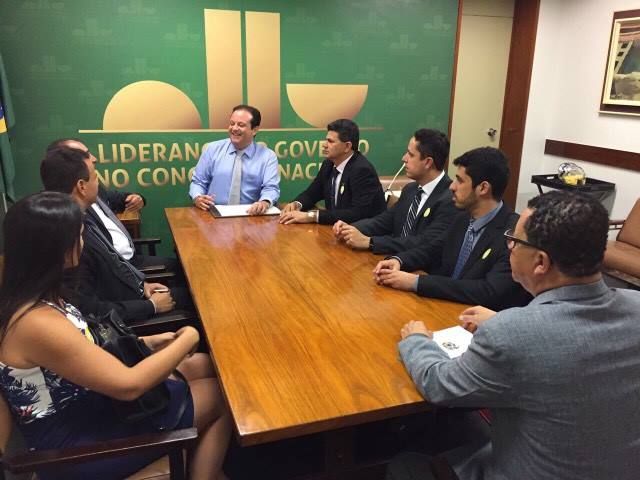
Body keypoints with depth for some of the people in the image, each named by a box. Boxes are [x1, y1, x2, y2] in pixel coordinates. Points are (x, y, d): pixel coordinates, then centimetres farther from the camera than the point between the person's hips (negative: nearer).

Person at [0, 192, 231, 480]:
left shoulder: (27, 297, -3)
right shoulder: (37, 322, -32)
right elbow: (129, 385, -27)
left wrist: (146, 342, 4)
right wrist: (187, 339, -14)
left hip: (82, 400, 9)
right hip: (76, 440, -9)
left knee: (204, 366, 11)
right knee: (223, 395, -2)